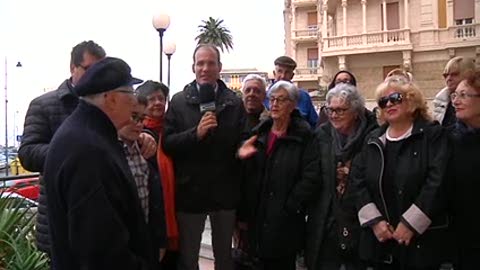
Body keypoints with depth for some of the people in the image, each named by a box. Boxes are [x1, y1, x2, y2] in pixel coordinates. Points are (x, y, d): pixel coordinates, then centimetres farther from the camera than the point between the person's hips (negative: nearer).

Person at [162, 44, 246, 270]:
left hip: (225, 191, 1)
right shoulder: (179, 101, -4)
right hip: (190, 191, -1)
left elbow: (242, 143, 0)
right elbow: (167, 143, -10)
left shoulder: (234, 102, 0)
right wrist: (195, 133, -25)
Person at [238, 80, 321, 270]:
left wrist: (289, 208, -17)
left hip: (285, 221, -4)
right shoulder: (259, 133, 8)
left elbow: (310, 178, -16)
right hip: (258, 218, 5)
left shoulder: (304, 136, -8)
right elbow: (248, 175, 12)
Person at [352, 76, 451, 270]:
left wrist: (411, 223, -16)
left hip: (422, 239, -3)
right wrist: (374, 221, -8)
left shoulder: (433, 134, -3)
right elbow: (359, 182, 4)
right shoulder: (373, 140, 11)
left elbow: (437, 182, -14)